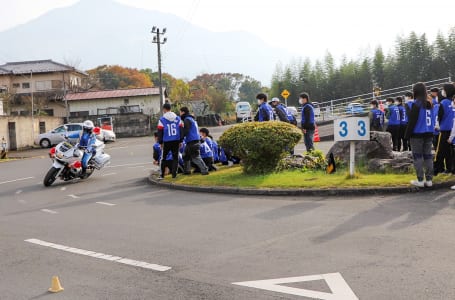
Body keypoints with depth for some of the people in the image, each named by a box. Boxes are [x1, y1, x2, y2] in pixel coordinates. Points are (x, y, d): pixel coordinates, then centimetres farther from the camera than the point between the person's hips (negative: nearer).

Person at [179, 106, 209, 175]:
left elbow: (185, 131, -18)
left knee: (195, 157, -10)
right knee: (186, 155, 18)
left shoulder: (187, 120, -11)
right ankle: (187, 170, 22)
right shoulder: (192, 119, 21)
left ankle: (204, 170, -13)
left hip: (192, 142, -10)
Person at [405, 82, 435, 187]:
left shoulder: (416, 104, -14)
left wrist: (407, 134, -9)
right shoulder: (430, 104, 7)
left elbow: (412, 121, -15)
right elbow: (433, 119, 13)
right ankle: (429, 179, 11)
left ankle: (420, 180, -1)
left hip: (417, 134, -6)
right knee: (428, 156, 10)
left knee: (418, 156, 0)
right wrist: (431, 130, 18)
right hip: (429, 134, 6)